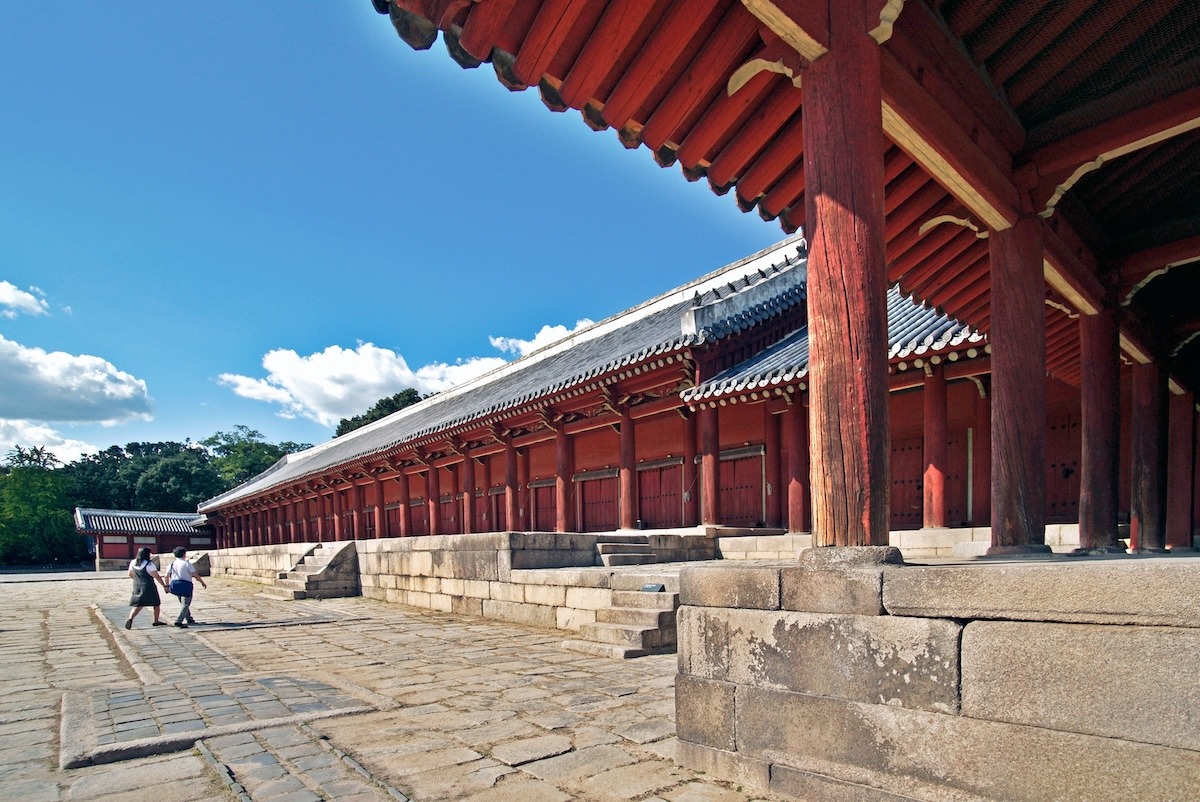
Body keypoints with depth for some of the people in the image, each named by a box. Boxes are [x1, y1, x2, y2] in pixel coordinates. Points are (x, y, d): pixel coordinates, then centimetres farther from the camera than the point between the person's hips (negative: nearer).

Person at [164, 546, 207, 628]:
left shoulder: (172, 564, 6)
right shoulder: (187, 563, -8)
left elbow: (167, 576, 4)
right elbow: (195, 575, -10)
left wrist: (167, 586, 17)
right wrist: (202, 582, 1)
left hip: (174, 585, 7)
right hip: (185, 585, -7)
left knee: (183, 603, 22)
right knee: (185, 604, -3)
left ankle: (189, 619, 34)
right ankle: (178, 621, -17)